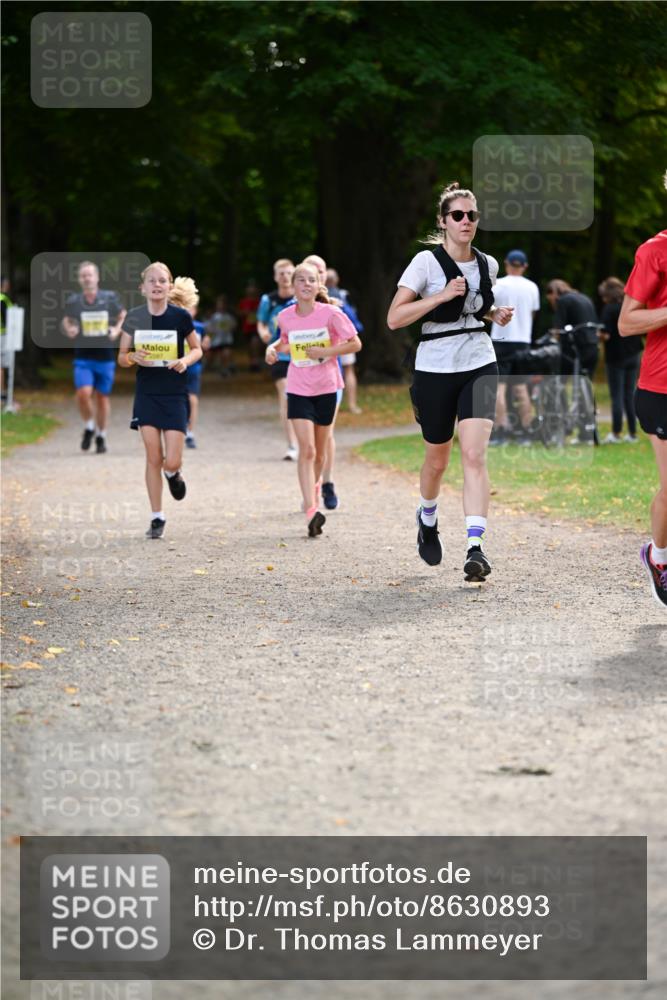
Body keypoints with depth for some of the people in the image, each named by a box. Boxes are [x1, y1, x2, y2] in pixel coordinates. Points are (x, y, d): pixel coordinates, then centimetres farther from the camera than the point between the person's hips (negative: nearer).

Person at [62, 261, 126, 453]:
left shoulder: (109, 298, -4)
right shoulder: (73, 301, -3)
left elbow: (123, 315, 13)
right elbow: (67, 320, 15)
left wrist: (117, 329, -5)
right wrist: (68, 329, -6)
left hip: (105, 357, 1)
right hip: (83, 357, -1)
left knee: (102, 397, 9)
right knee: (83, 393, -18)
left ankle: (101, 436, 26)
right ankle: (89, 427, 10)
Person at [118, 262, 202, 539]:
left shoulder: (180, 317, -6)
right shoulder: (134, 318, -2)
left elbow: (197, 349, 6)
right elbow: (122, 358, 6)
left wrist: (185, 360, -15)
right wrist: (134, 357, -16)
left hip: (175, 394, -1)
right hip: (146, 394, 1)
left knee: (171, 462, -6)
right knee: (153, 458, -1)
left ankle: (173, 474, 32)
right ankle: (157, 518, 9)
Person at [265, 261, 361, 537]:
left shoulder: (330, 314, -11)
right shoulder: (285, 317, -2)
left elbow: (355, 343, -7)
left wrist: (325, 352, -17)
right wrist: (273, 348, 0)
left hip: (326, 389, 0)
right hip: (299, 389, 0)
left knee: (319, 452, 12)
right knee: (306, 449, -14)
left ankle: (314, 486, 42)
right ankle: (311, 510, -20)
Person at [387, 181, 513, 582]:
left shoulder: (487, 265, 6)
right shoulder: (427, 262, -8)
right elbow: (394, 318, -14)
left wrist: (496, 314, 6)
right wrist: (441, 296, -23)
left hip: (479, 367, 2)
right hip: (436, 369, -2)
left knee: (474, 454, -15)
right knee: (438, 459, 12)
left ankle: (476, 547, -20)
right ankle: (428, 517, 44)